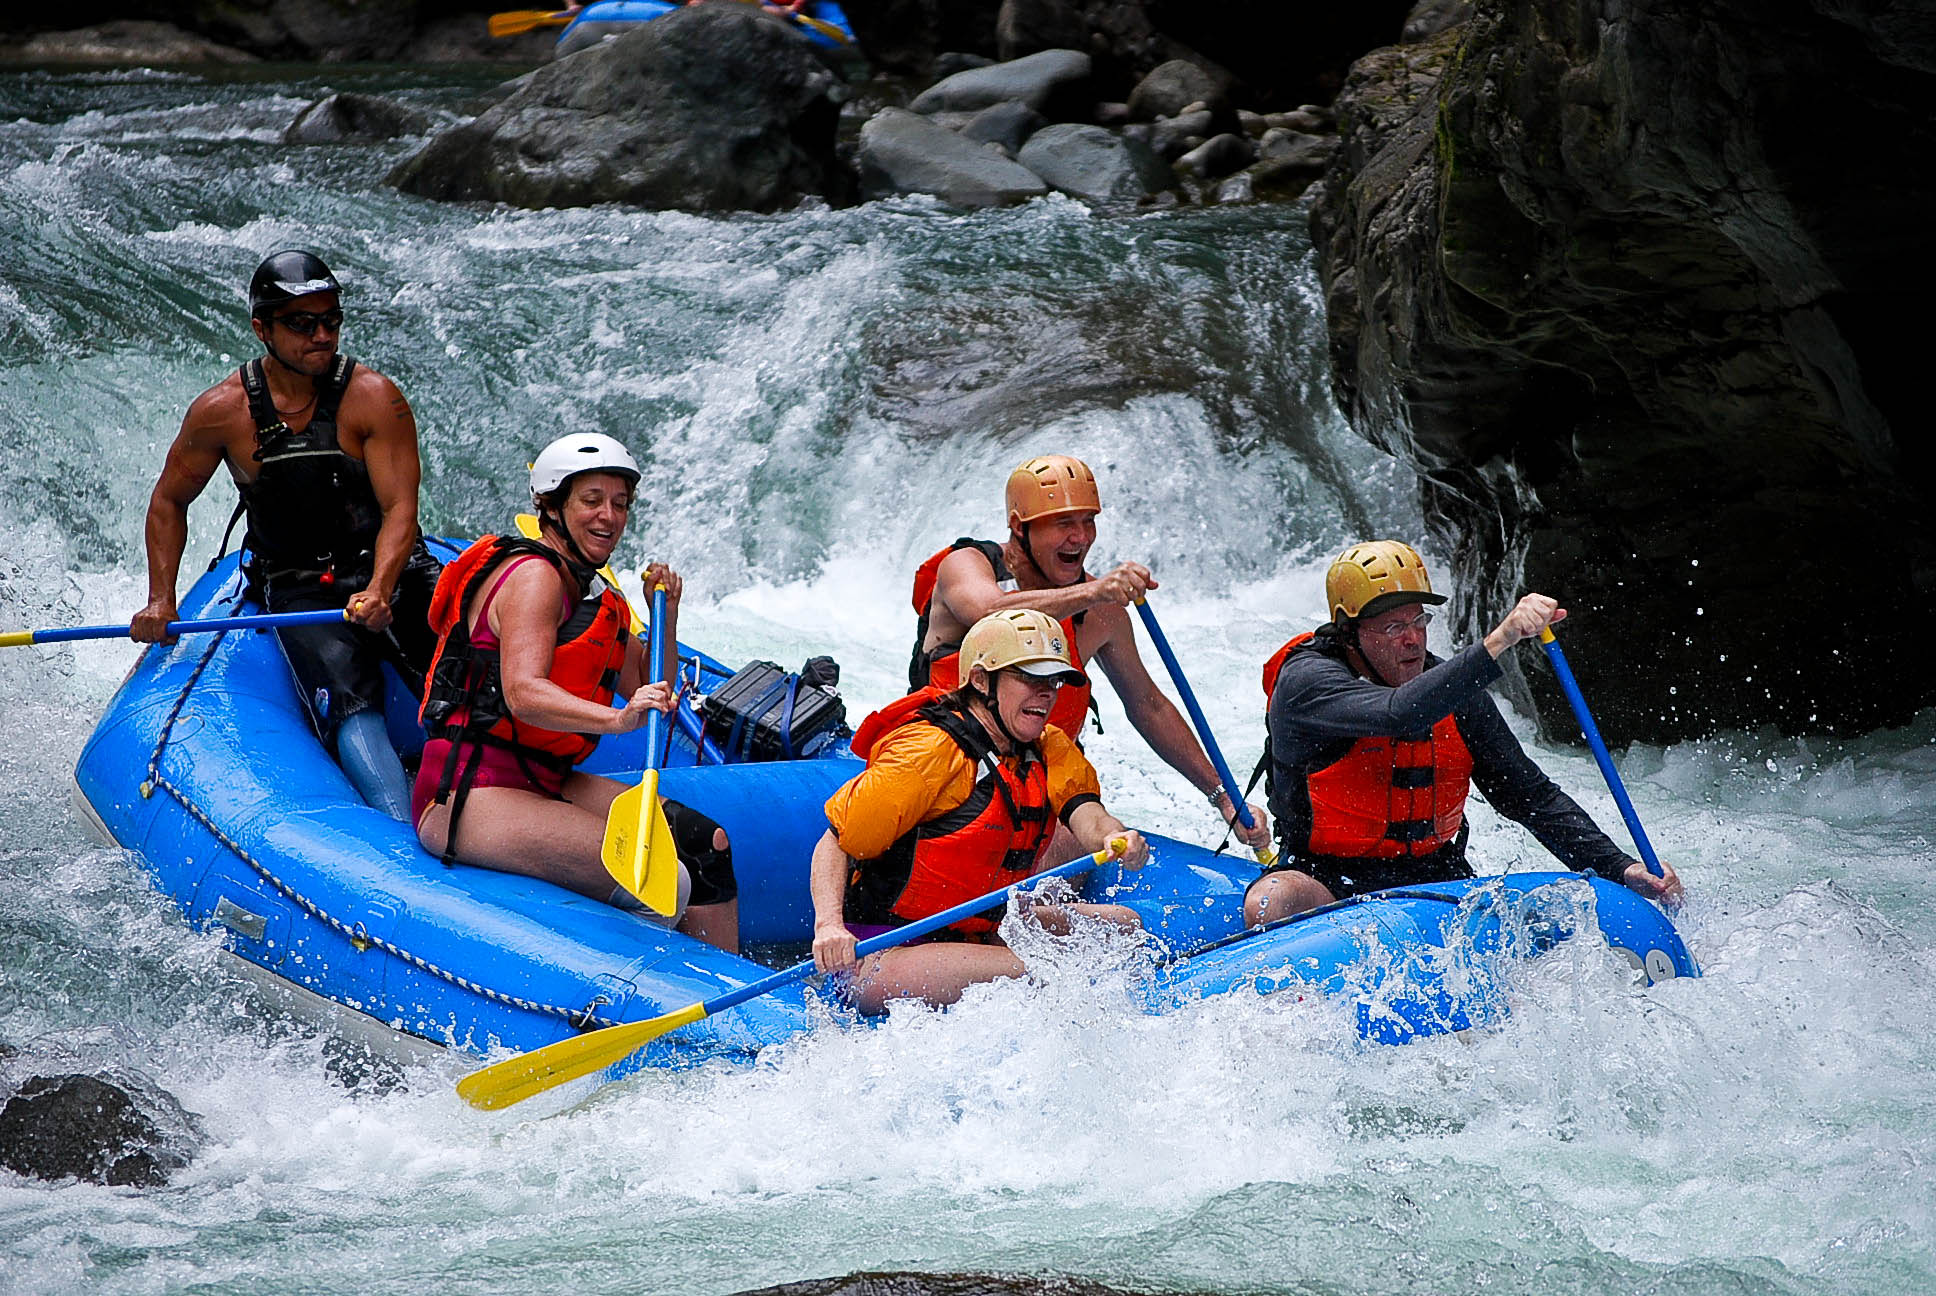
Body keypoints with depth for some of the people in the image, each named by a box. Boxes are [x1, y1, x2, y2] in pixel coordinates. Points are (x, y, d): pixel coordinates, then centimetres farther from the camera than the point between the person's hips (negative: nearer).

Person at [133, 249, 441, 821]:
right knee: (351, 709, -29)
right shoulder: (222, 411, -3)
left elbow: (400, 508, -15)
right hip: (298, 590, -1)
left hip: (391, 573, 1)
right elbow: (169, 501, 14)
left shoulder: (373, 398, -8)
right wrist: (161, 602, 5)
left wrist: (379, 592, -33)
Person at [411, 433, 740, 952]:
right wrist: (616, 719, -42)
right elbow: (523, 693, -27)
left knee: (707, 844, -7)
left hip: (543, 784, 9)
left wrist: (665, 617, 8)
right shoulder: (534, 576, -11)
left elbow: (648, 698, 21)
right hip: (466, 795, -9)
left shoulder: (600, 598, 19)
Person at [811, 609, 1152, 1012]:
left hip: (982, 932, 7)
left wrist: (1113, 838, -37)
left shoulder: (1050, 750, 6)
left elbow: (1085, 814, -12)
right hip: (883, 948, -7)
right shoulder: (930, 752, -19)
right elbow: (835, 843, -19)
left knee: (1120, 924, 6)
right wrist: (829, 925, -37)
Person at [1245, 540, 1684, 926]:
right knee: (1271, 903, -38)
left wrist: (1621, 869, -7)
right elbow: (1399, 715, -35)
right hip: (1327, 882, -5)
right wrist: (1499, 641, -42)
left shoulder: (1456, 694, 3)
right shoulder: (1305, 681, -15)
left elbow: (1531, 795, 6)